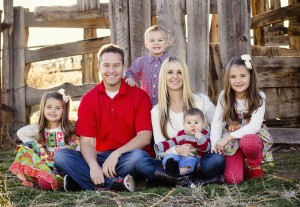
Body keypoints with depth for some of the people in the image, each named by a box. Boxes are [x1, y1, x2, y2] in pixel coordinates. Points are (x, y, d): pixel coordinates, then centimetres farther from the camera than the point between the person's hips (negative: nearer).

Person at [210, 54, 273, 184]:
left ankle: (255, 165, -5)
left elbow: (254, 126, -22)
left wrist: (228, 137, -28)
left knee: (247, 142, -39)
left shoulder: (258, 97, -12)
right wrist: (216, 144, -25)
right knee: (232, 179, -22)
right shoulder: (224, 96, -6)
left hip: (252, 138, -1)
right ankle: (245, 167, 14)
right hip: (231, 144, 1)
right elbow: (216, 123, -9)